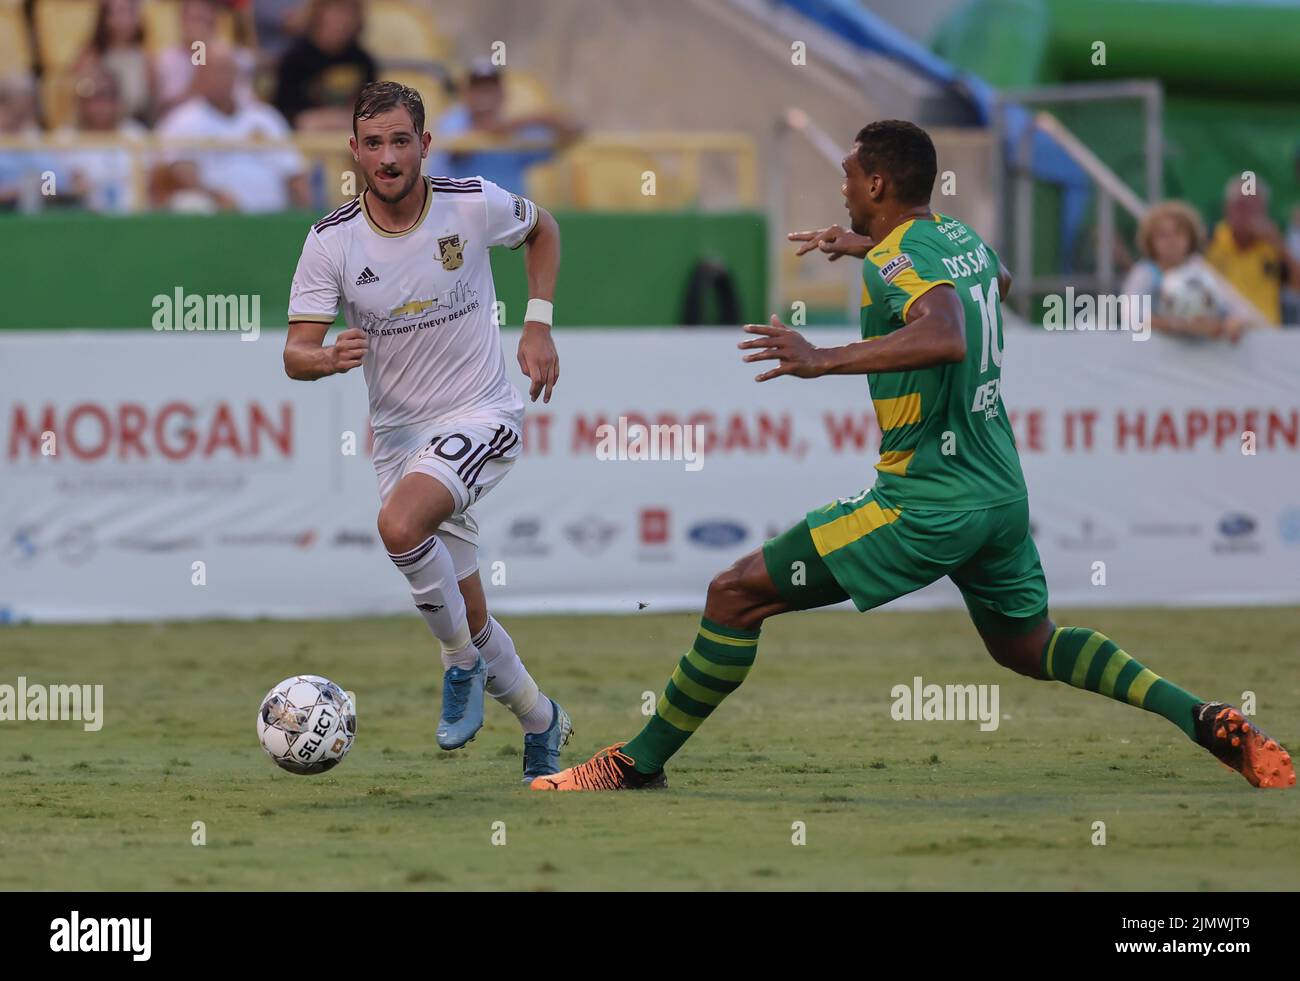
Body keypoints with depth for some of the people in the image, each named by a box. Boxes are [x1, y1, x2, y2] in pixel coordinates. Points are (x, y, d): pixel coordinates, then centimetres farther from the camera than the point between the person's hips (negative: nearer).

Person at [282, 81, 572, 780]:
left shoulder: (474, 205, -11)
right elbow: (295, 354, -10)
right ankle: (540, 721, 31)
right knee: (467, 618, 8)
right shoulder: (331, 241, -9)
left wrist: (538, 324, 1)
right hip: (398, 431, 3)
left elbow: (542, 229, 11)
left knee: (400, 525, -31)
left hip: (482, 415, -3)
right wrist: (331, 358, -33)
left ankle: (463, 663, -9)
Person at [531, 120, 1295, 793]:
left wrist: (826, 360, -39)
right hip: (1002, 490, 9)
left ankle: (641, 766, -1)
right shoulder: (962, 238, 10)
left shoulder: (899, 260, -16)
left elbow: (946, 337, -37)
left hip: (927, 503, -9)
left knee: (737, 594, -4)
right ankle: (1204, 719, 9)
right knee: (1028, 646, 26)